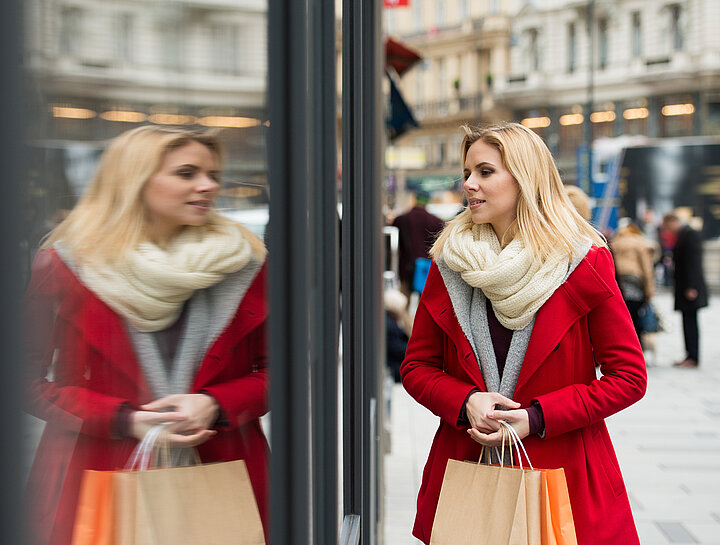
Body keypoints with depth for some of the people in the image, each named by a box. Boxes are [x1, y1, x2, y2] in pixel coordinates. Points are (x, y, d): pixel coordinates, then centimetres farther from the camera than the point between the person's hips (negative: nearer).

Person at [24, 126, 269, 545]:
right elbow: (31, 381, 0)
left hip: (221, 478, 2)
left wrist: (214, 405, -10)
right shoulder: (64, 266, -1)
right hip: (101, 482, -2)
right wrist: (126, 421, -12)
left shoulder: (242, 263, 6)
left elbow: (276, 370, 9)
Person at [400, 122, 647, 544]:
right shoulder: (449, 262, 4)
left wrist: (536, 418, -14)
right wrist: (465, 402, -12)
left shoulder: (584, 264, -5)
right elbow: (417, 366, 9)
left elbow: (629, 377, -4)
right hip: (466, 466, 2)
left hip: (563, 476, -2)